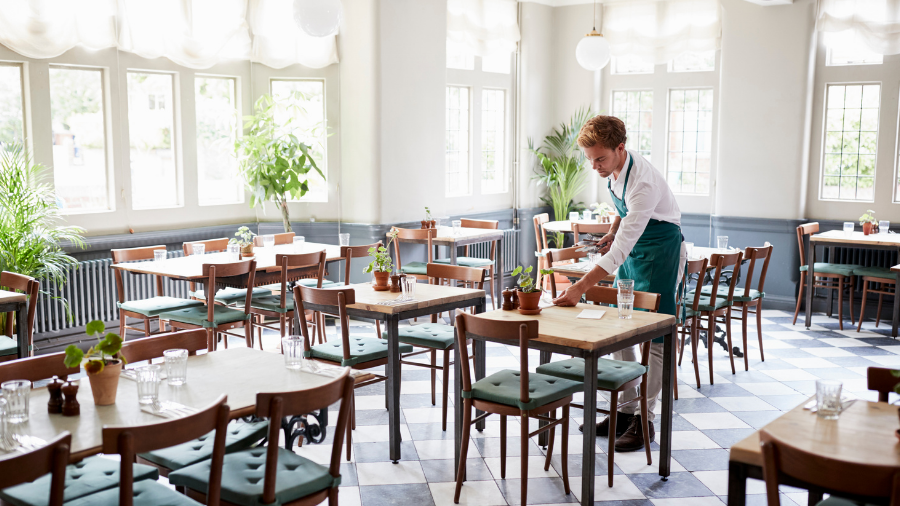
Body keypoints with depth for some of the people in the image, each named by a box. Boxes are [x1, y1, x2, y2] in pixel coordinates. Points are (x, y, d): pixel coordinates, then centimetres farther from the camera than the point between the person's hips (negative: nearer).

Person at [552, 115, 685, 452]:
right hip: (631, 245, 9)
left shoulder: (644, 182, -32)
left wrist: (581, 287, -40)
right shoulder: (612, 167, -7)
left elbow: (621, 248, -36)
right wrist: (613, 231, 2)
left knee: (652, 335, -7)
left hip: (659, 247, -8)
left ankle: (645, 420, 2)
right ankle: (625, 410, 17)